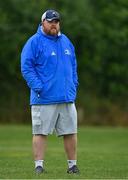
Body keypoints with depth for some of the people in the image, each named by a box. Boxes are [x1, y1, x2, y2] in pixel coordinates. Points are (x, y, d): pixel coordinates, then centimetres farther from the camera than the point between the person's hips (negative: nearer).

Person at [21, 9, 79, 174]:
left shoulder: (66, 41, 16)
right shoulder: (34, 42, -3)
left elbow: (73, 66, 24)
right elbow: (26, 67, -7)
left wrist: (74, 85, 11)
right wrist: (38, 87, -15)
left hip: (67, 98, 5)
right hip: (44, 99, -5)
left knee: (70, 132, 6)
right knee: (40, 132, -4)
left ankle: (72, 164, 14)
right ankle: (39, 165, 0)